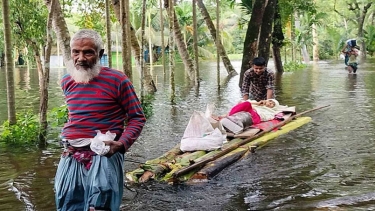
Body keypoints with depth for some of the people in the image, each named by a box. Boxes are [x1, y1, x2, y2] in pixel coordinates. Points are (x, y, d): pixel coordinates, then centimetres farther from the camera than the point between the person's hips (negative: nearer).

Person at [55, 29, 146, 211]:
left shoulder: (118, 80, -8)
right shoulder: (66, 82, 10)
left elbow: (137, 118, -3)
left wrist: (122, 144, -18)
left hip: (104, 155, -5)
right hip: (71, 156, 5)